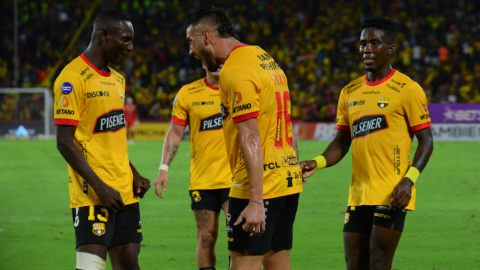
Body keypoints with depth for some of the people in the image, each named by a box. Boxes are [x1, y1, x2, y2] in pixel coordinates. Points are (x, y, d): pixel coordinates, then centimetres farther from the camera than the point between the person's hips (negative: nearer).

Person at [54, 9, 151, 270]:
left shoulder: (117, 79, 17)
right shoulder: (73, 78, -11)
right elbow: (64, 142, -15)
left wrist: (133, 175, 12)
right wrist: (99, 186, -19)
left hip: (124, 191, 8)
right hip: (92, 196, -8)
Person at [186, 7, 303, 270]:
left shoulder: (235, 72, -14)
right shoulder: (265, 59, 16)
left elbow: (251, 138, -21)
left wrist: (256, 201, -24)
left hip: (260, 184, -9)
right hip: (289, 180, 9)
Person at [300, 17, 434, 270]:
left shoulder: (407, 89, -3)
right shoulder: (350, 93, 15)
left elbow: (426, 140, -4)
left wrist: (409, 180, -16)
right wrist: (317, 163, 1)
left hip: (391, 194, -6)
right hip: (358, 193, 6)